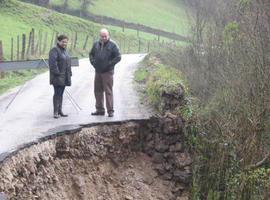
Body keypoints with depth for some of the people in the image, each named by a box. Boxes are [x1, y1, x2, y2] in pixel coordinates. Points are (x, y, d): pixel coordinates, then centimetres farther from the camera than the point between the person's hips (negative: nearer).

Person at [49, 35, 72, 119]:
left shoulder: (64, 50, 18)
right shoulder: (54, 50, -10)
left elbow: (68, 62, 24)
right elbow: (52, 63, -20)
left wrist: (69, 73, 16)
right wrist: (57, 73, -23)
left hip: (64, 77, 8)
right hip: (57, 77, -8)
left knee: (61, 93, 11)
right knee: (57, 93, -9)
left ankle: (60, 111, 15)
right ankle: (55, 112, -6)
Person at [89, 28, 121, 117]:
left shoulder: (112, 45, -5)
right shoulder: (96, 44, 10)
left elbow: (118, 57, -7)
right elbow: (91, 54, 23)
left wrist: (110, 64, -12)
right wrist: (93, 62, 8)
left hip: (107, 72, -6)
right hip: (98, 71, 6)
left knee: (108, 91, -6)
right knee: (98, 90, 10)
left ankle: (110, 111, -3)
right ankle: (100, 109, 20)